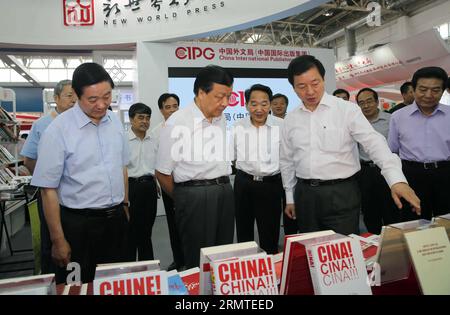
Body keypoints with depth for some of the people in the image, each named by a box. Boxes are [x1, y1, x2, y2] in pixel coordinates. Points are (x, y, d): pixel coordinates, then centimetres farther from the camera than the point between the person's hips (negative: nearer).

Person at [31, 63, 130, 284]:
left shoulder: (115, 121, 1)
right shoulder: (58, 129, -14)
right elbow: (48, 189, -12)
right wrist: (58, 240, -10)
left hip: (116, 218, 5)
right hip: (79, 224, -4)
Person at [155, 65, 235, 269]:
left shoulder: (222, 119, 8)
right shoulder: (177, 123, -12)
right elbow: (162, 173, -5)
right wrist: (184, 199, 7)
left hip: (225, 192, 6)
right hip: (194, 195, -6)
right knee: (198, 261, 7)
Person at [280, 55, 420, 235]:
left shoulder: (347, 109, -5)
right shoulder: (290, 120, 7)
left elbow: (374, 144, -13)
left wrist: (397, 180, -27)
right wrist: (290, 198, 15)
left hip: (341, 194, -3)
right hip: (305, 195, 4)